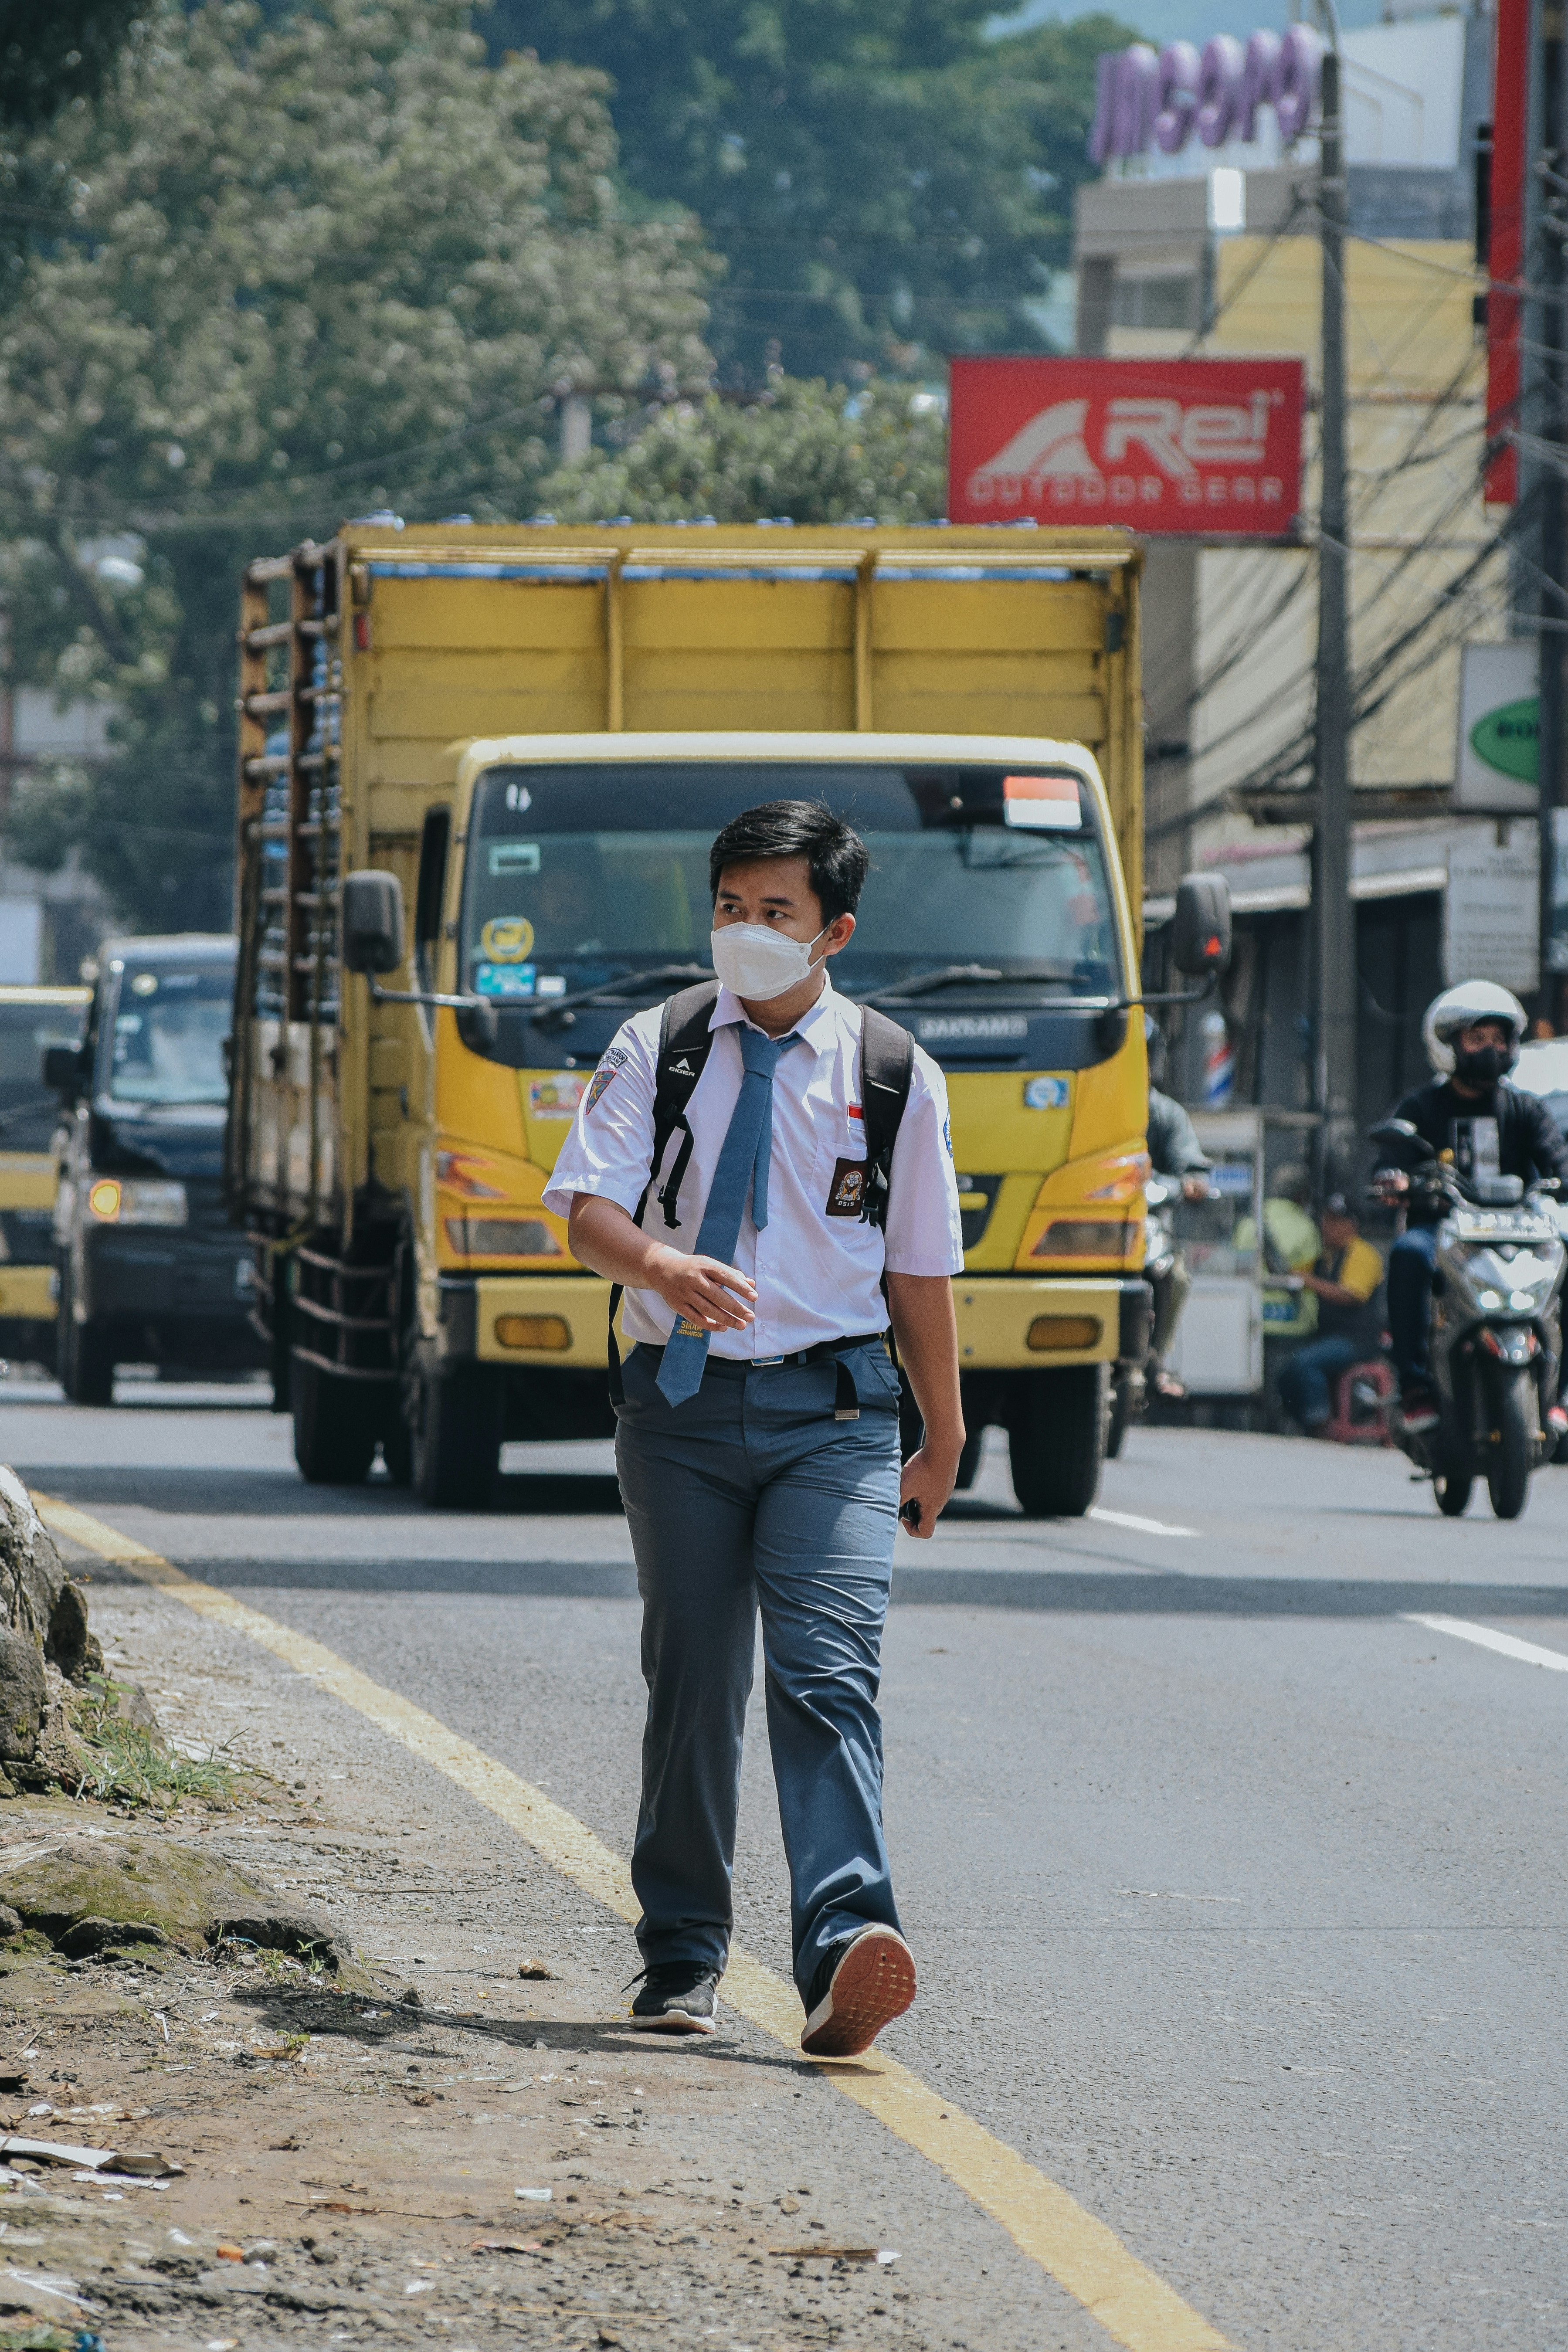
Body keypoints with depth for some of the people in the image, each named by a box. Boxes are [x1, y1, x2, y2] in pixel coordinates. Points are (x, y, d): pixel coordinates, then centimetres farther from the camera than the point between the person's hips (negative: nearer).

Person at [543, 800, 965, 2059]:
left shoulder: (894, 1076, 5)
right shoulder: (654, 1050, 5)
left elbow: (922, 1267, 12)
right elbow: (587, 1202, -8)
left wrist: (944, 1439, 18)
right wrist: (661, 1265, -30)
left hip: (830, 1405, -1)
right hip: (683, 1400, 1)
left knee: (830, 1672, -16)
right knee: (692, 1680, 6)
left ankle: (847, 1949, -28)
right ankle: (683, 1952, 18)